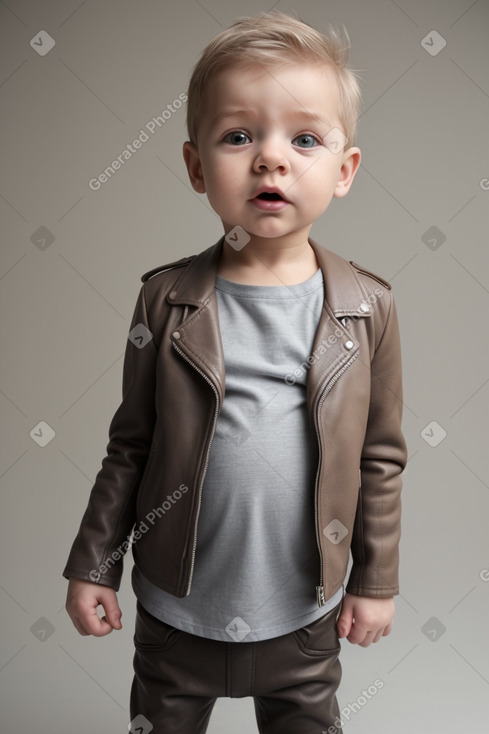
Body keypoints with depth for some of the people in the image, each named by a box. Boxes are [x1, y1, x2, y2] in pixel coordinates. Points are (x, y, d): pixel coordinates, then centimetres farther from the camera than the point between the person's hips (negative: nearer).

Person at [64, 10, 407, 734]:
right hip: (177, 608, 0)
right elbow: (130, 445, -3)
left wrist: (376, 579, 3)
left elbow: (380, 456, -2)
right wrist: (94, 565, 1)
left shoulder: (367, 307, -11)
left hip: (305, 613, 0)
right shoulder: (167, 299, -12)